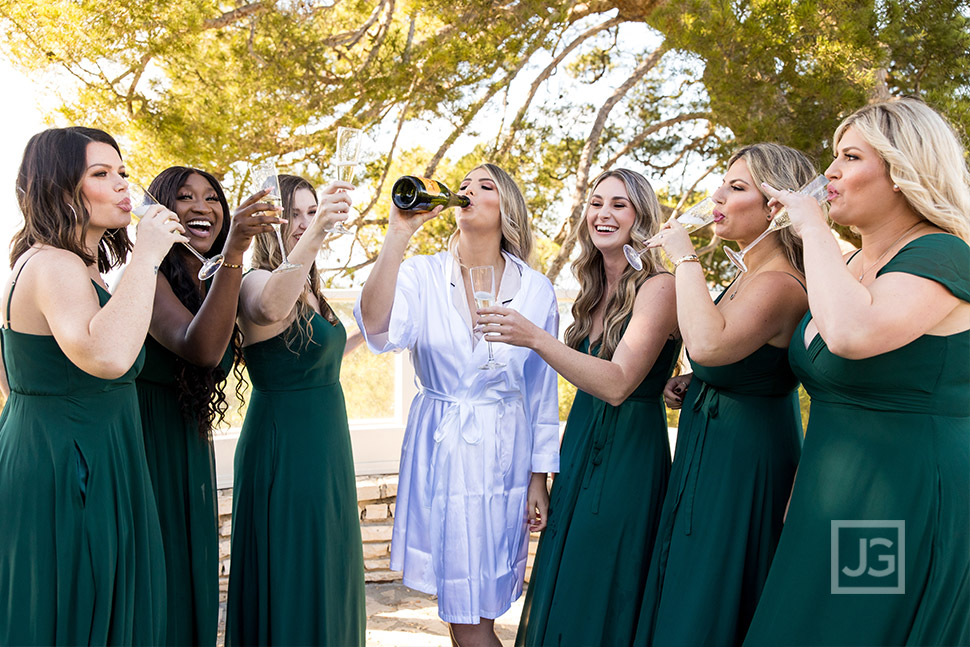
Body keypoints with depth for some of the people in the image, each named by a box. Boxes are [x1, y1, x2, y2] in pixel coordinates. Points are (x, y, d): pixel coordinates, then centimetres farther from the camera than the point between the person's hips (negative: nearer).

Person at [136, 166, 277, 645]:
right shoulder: (148, 277, -16)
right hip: (148, 444, -8)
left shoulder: (209, 283, 9)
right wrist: (233, 254, -40)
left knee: (193, 580, 18)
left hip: (191, 448, 8)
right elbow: (200, 349, -34)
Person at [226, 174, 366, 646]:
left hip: (325, 448, 9)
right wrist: (317, 232, -52)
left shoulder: (309, 292, 12)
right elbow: (269, 310, -41)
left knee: (326, 578, 19)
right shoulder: (257, 281, -15)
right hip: (281, 449, -9)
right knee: (288, 583, 2)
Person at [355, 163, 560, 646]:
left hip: (504, 452, 0)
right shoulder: (422, 275, -4)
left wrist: (539, 478, 4)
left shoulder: (536, 289, -2)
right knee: (458, 601, 10)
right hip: (438, 449, 0)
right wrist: (399, 234, -26)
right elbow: (377, 329, -24)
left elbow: (542, 392, 3)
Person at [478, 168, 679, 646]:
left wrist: (535, 338, -32)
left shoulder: (658, 287, -14)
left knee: (599, 605, 3)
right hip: (580, 445, 7)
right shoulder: (596, 290, 10)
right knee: (561, 591, 16)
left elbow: (617, 384, -25)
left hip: (627, 452, -7)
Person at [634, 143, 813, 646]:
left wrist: (684, 256, -29)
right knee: (686, 600, 20)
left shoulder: (778, 284, -22)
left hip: (742, 461, -10)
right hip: (714, 449, 10)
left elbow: (707, 345, -41)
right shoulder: (751, 275, 9)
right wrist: (693, 386, 6)